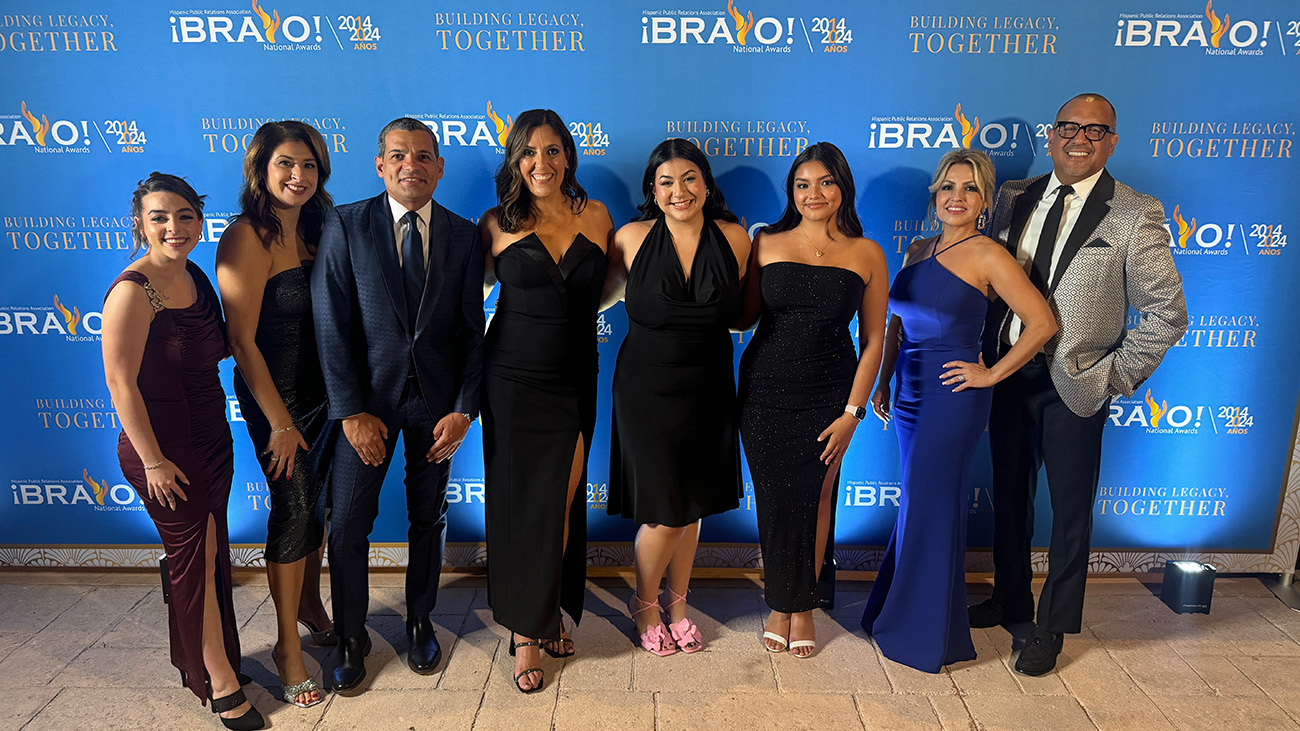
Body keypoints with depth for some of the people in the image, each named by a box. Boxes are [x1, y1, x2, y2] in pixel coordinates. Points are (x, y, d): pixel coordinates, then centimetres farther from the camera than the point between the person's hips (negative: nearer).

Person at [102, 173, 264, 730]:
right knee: (194, 558, 5)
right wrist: (153, 461, -17)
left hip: (211, 438, 7)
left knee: (209, 553, 17)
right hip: (163, 447, -7)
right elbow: (121, 383, -19)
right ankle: (221, 683, 20)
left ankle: (196, 658, 36)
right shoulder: (133, 291, -20)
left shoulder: (195, 277, 4)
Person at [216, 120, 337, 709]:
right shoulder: (247, 238, -17)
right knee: (293, 508, 0)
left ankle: (310, 604, 40)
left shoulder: (314, 231, 5)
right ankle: (288, 646, 17)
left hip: (323, 388, 7)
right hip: (274, 394, -7)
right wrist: (279, 422, -14)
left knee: (321, 500, 17)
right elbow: (241, 339, -17)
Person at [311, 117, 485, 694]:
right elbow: (331, 325, -8)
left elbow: (472, 330, 1)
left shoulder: (464, 236, 0)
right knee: (348, 524, 4)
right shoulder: (345, 225, -5)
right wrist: (351, 411, -12)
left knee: (429, 518, 14)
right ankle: (351, 637, 26)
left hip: (437, 398, 2)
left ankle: (420, 621, 36)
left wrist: (464, 410, -7)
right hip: (368, 397, -1)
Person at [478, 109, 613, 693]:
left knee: (563, 503, 8)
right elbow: (473, 289, 9)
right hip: (514, 381, -1)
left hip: (575, 381, 2)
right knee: (521, 502, 5)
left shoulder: (595, 216, 3)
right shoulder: (498, 224, -2)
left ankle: (554, 612, 30)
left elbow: (609, 287, 15)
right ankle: (526, 634, 19)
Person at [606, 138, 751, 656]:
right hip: (647, 389, -2)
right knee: (664, 512, 0)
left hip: (708, 390, 3)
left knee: (692, 505, 14)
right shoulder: (633, 238, -7)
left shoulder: (735, 239, -3)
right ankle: (645, 605, 28)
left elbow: (742, 312, 8)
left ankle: (678, 604, 36)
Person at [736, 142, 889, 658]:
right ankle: (779, 604, 28)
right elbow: (744, 317, 5)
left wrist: (853, 411, -4)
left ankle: (803, 607, 27)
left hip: (827, 397, 0)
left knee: (813, 500, 5)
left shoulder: (866, 254, 1)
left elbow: (874, 339, 1)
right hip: (765, 392, 1)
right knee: (773, 502, 6)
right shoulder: (767, 243, 3)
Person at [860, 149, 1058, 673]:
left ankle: (927, 636, 19)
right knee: (917, 505, 16)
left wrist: (992, 374, -9)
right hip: (911, 394, 6)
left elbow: (1042, 323, -11)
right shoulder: (917, 250, 11)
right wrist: (883, 383, 13)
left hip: (953, 396, -6)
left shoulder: (988, 257, -9)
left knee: (931, 507, 2)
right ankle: (897, 613, 31)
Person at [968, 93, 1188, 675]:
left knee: (1069, 511, 9)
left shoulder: (1136, 216, -8)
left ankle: (1053, 628, 28)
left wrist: (1115, 375, -11)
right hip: (1008, 374, 4)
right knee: (1009, 495, 18)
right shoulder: (1013, 198, 5)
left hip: (1075, 385, -4)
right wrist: (988, 355, 2)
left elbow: (1167, 313, -7)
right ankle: (1010, 599, 39)